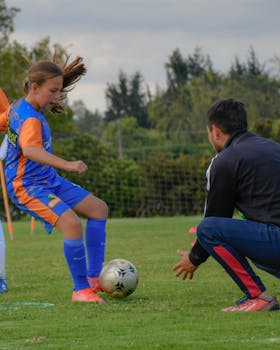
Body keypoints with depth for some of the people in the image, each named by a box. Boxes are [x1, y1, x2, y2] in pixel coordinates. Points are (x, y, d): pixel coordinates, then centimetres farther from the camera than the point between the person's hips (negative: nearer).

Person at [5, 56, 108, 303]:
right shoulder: (30, 119, -25)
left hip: (49, 181, 11)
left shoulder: (18, 107, 6)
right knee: (72, 224, -29)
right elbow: (30, 150, -45)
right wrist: (66, 165, -53)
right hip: (27, 187, -11)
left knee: (98, 209, 12)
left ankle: (94, 278, 11)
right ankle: (80, 290, -16)